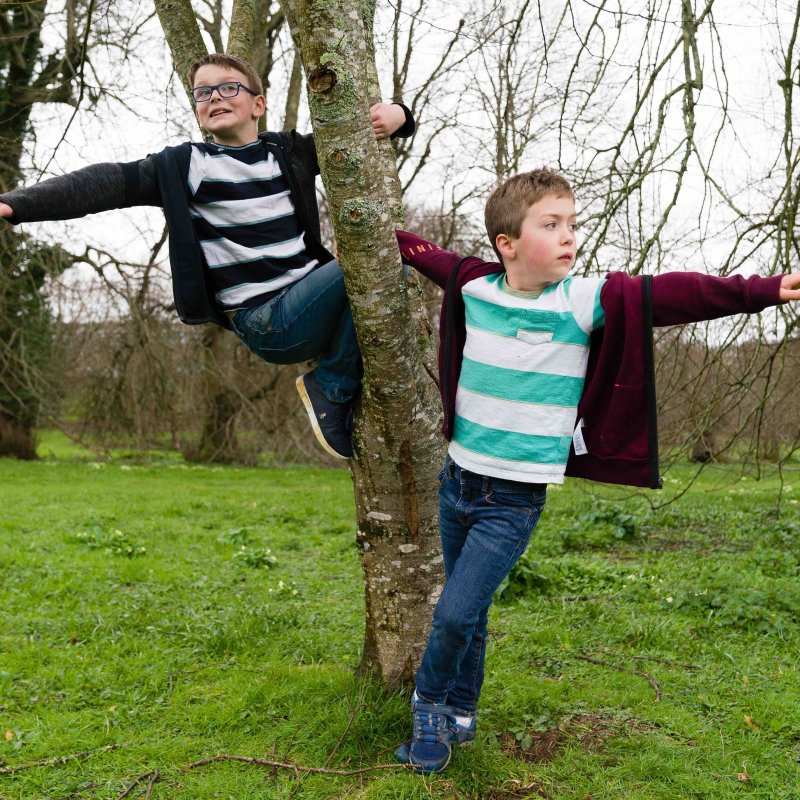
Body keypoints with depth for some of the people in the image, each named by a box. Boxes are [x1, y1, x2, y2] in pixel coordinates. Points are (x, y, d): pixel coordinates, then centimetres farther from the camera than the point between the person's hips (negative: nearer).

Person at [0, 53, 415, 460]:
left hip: (310, 297, 6)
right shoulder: (185, 164, -1)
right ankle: (332, 390, -8)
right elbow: (107, 182, -12)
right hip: (268, 324, -6)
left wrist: (395, 114, -6)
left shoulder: (290, 150, 12)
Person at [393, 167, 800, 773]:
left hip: (515, 501, -3)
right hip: (457, 481, 3)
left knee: (456, 613, -8)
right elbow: (432, 257, 19)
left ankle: (431, 707, 20)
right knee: (466, 613, 15)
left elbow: (672, 295, -20)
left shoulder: (586, 302, -11)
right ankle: (458, 716, 36)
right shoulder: (474, 288, -1)